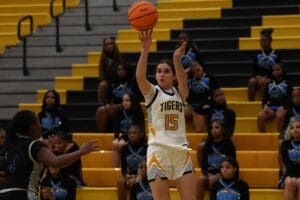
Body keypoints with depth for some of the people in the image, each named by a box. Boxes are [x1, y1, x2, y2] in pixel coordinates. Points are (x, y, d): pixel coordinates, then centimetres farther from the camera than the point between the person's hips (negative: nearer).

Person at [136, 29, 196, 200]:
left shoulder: (180, 94, 12)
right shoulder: (152, 93, 7)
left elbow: (183, 81, -11)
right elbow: (140, 76, -13)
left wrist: (177, 59, -29)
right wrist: (145, 49, -27)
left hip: (181, 150, 2)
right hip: (158, 150, -2)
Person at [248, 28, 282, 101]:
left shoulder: (276, 55, 1)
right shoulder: (258, 56, 13)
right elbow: (254, 70, 10)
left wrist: (266, 77, -15)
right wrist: (257, 76, -13)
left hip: (271, 80, -3)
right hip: (259, 78, 3)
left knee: (262, 81, -36)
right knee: (252, 81, -30)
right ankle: (250, 102, -35)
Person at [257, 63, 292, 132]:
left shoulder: (287, 84, 9)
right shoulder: (269, 84, 19)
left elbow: (289, 98, 1)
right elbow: (265, 97, 16)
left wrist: (282, 107, -15)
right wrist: (265, 106, -5)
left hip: (282, 108, -3)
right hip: (271, 107, 3)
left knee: (279, 115, -39)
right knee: (260, 116, -29)